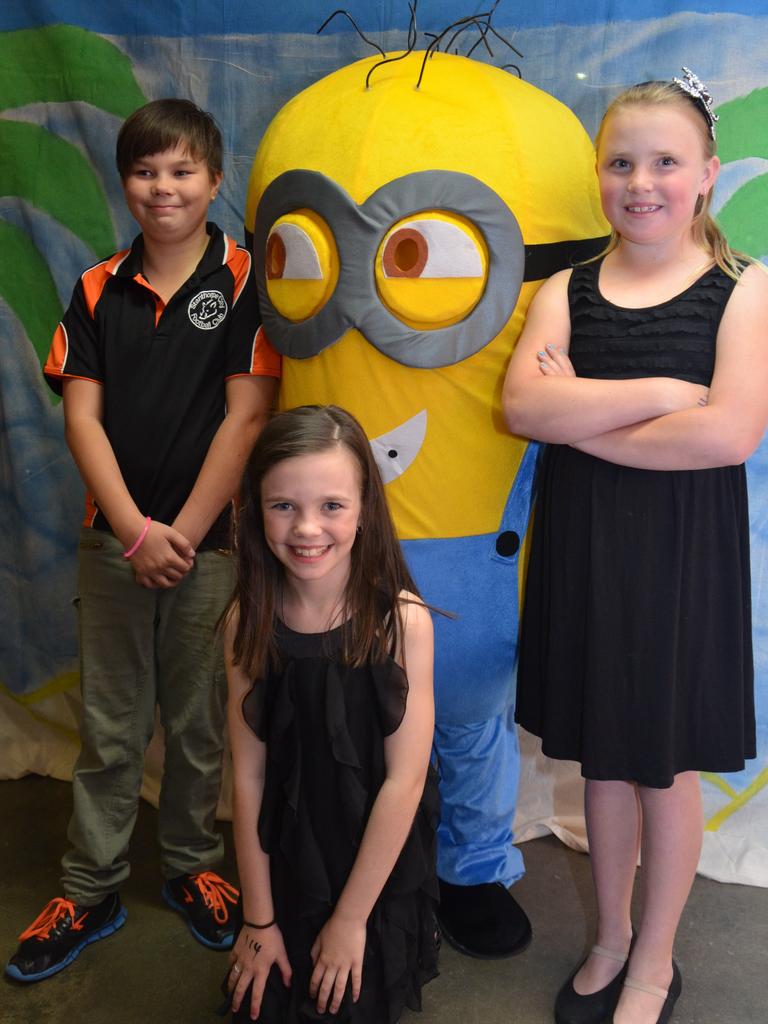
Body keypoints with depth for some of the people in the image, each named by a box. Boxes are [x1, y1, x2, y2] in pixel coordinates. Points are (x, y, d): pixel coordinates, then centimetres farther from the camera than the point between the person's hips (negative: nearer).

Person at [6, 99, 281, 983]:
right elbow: (81, 415, 1)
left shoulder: (246, 280, -3)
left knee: (198, 723, 11)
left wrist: (182, 533, -12)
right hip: (113, 540, 3)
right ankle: (90, 890, 25)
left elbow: (246, 417, -9)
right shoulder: (98, 290, 6)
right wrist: (135, 529, -10)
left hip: (209, 542, -2)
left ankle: (191, 868, 31)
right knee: (107, 727, 11)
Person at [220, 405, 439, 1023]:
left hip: (379, 868, -2)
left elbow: (405, 779, -17)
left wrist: (351, 919, -11)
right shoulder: (248, 622, -12)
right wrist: (258, 918, -3)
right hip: (286, 865, 2)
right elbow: (249, 776, -8)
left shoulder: (401, 620, -21)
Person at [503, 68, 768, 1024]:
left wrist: (581, 420, -14)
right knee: (602, 755, 16)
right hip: (582, 546, 3)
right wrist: (661, 392, -18)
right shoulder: (566, 291, 4)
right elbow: (523, 406, -13)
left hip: (681, 550, -3)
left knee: (666, 762, 10)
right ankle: (610, 939, 38)